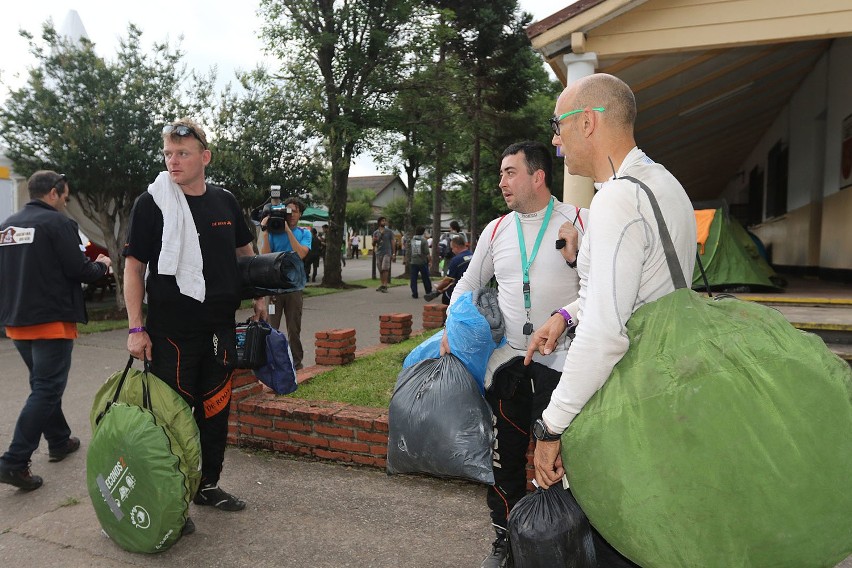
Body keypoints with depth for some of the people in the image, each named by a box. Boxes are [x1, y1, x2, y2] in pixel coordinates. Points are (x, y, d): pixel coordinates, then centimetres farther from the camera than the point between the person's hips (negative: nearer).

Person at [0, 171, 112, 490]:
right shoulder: (57, 222, -12)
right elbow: (79, 271, -15)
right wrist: (102, 265, 5)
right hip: (52, 320, -8)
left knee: (43, 384, 20)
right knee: (46, 390, -3)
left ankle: (59, 441, 33)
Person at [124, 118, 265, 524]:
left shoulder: (225, 202, 6)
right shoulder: (151, 204, -5)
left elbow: (245, 252, 21)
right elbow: (134, 266, -5)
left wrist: (258, 296, 14)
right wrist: (135, 327, -10)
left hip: (220, 329, 5)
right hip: (170, 333, -4)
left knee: (216, 411, 14)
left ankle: (207, 485, 31)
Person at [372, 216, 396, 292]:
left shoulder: (389, 232, 4)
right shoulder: (375, 233, 12)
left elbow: (393, 243, 3)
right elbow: (373, 244, 12)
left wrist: (394, 254, -3)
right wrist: (375, 240, -12)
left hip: (387, 253, -4)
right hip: (378, 253, 4)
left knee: (385, 268, -16)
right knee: (380, 270, 5)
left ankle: (385, 285, -17)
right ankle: (382, 284, 11)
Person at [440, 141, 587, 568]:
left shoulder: (578, 221, -3)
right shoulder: (497, 229, 10)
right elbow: (469, 283, 18)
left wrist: (579, 258, -21)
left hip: (559, 358, -4)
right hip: (507, 357, 4)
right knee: (505, 456, 12)